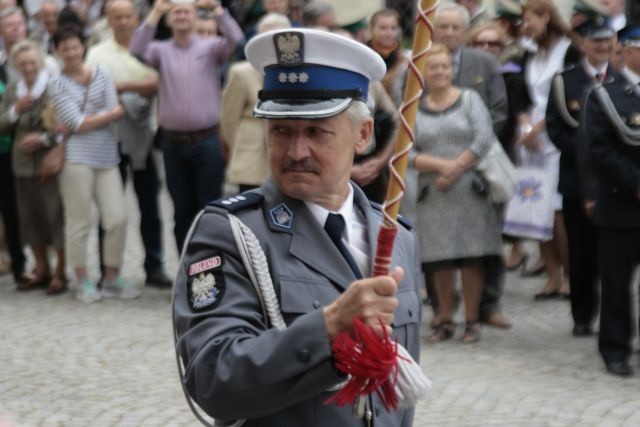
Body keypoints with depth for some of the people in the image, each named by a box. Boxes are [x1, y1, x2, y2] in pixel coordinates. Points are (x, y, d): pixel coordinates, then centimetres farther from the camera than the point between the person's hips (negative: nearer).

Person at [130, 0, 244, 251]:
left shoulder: (211, 47, 4)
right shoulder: (161, 51, 7)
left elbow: (236, 40, -13)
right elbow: (137, 51, -11)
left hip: (205, 142, -2)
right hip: (172, 143, 2)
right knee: (182, 210, 9)